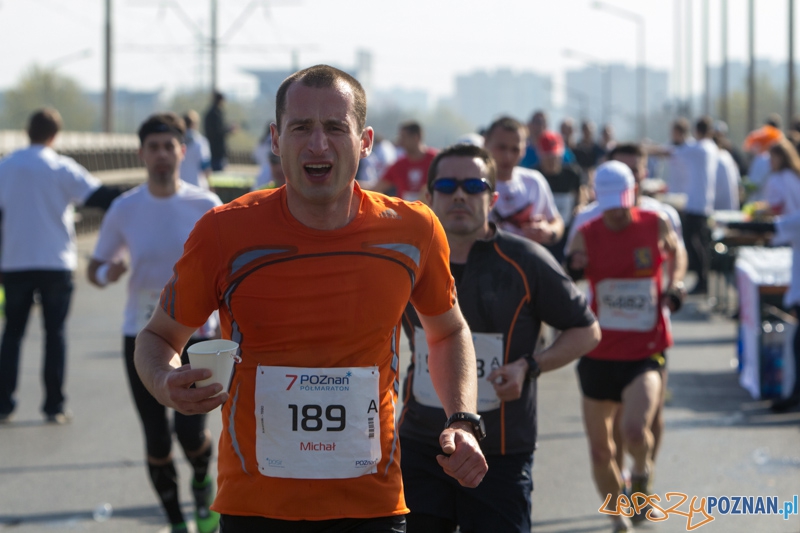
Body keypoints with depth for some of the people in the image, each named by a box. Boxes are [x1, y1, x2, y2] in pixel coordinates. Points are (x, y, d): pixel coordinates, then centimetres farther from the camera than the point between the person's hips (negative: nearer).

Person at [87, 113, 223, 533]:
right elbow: (95, 268, 7)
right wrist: (107, 273, -16)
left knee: (190, 431, -14)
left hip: (196, 333, -2)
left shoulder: (206, 207, -5)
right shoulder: (123, 210, -1)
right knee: (156, 441, 3)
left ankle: (203, 485, 20)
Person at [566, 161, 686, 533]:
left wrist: (675, 286, 2)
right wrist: (571, 272, -22)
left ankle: (642, 472, 8)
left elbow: (676, 253, 19)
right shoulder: (586, 237, -3)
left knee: (635, 431, -26)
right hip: (599, 356, 2)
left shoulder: (656, 225, -3)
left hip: (646, 353, -2)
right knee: (600, 451, 7)